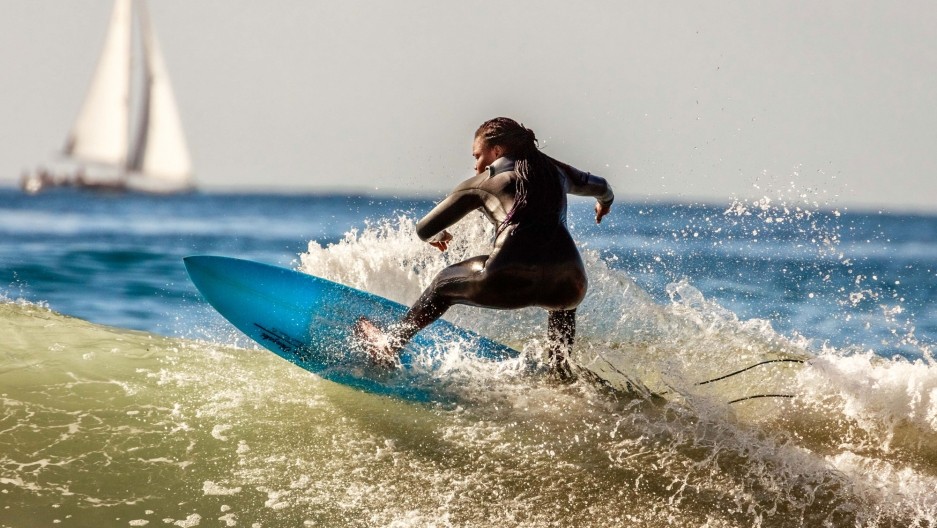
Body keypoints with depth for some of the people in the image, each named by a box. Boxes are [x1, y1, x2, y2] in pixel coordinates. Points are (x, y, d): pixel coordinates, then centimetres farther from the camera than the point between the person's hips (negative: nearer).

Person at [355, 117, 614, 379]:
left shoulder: (481, 183, 16)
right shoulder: (556, 171, 26)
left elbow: (425, 230, 22)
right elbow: (601, 187, 47)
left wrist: (437, 236, 46)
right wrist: (605, 201, 72)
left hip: (512, 279, -3)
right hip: (567, 285, 3)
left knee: (444, 284, 28)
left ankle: (390, 344, 41)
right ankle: (560, 369, 35)